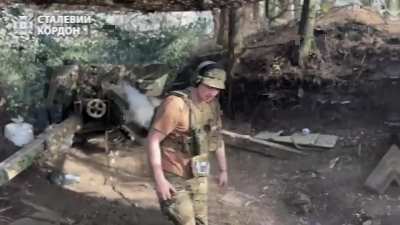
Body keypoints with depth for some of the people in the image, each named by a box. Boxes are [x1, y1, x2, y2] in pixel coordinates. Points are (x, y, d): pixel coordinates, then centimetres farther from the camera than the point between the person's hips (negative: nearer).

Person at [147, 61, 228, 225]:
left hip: (198, 175, 7)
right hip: (174, 177, -7)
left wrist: (223, 169, 18)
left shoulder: (212, 103, 0)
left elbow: (216, 137, 13)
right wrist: (159, 179, -24)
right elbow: (153, 140, -23)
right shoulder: (176, 103, -24)